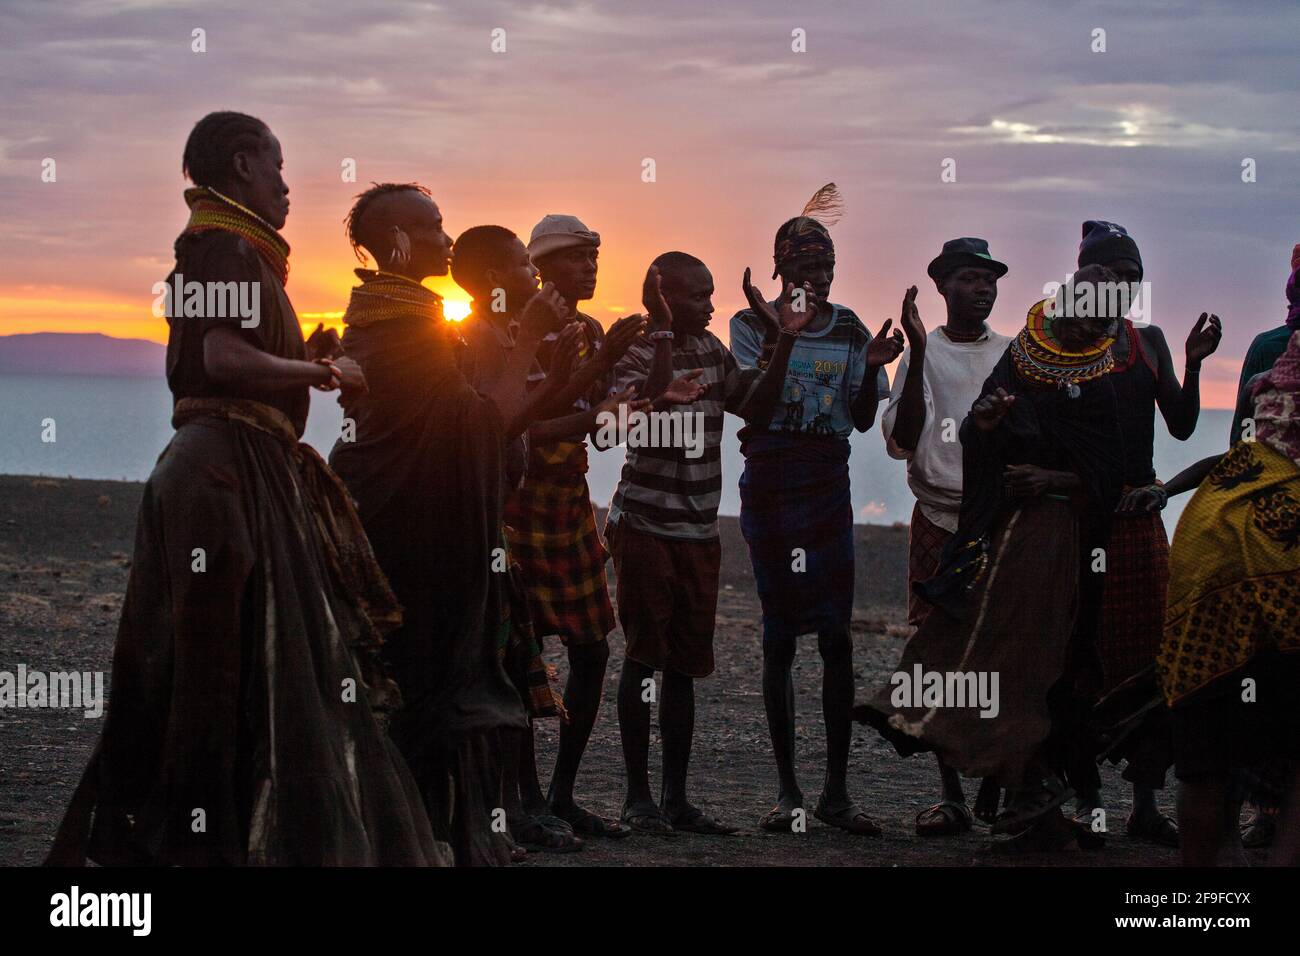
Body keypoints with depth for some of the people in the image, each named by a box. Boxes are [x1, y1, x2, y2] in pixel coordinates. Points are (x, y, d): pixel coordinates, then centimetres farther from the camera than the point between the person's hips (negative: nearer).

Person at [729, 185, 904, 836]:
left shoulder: (851, 330, 10)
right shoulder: (754, 324, 2)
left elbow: (863, 420, 8)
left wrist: (871, 368, -9)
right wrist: (778, 338, -22)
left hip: (828, 485, 2)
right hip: (769, 483, -2)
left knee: (836, 635, -5)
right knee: (778, 635, -1)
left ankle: (836, 790, 0)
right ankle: (787, 788, 5)